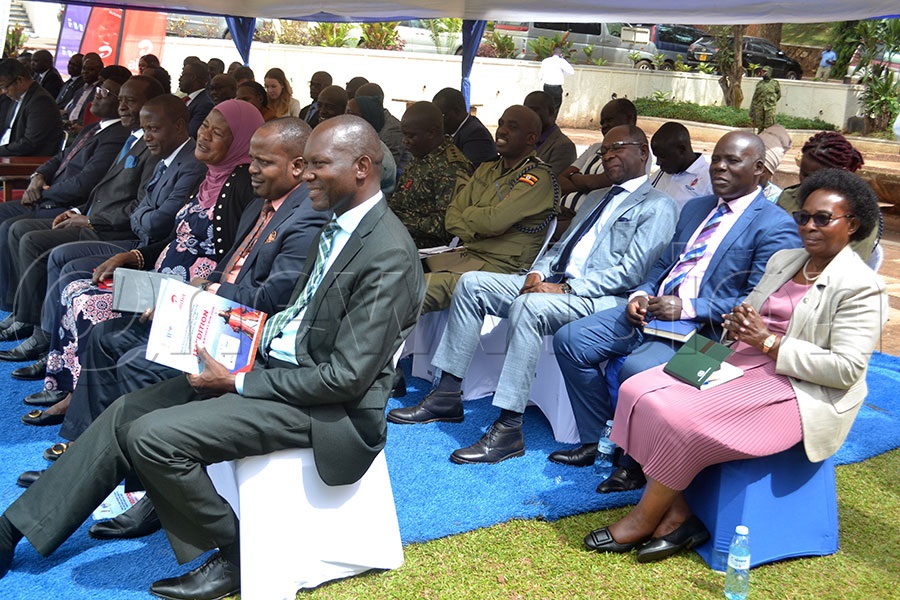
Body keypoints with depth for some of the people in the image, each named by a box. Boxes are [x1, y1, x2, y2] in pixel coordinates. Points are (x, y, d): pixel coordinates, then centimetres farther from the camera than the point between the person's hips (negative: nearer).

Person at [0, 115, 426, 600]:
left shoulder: (387, 256, -22)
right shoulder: (340, 225, 8)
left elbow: (346, 378, -22)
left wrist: (239, 384, -16)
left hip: (324, 404, -9)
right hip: (271, 363, 9)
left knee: (152, 435, -19)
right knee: (126, 412, 5)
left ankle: (234, 558, 0)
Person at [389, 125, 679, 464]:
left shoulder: (658, 206, 0)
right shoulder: (597, 197, 28)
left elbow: (630, 271, -12)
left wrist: (566, 288, -19)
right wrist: (538, 272, 1)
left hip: (599, 297, -9)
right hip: (554, 283, 9)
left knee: (527, 306, -37)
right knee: (472, 283, -5)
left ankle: (509, 430, -33)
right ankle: (447, 397, -5)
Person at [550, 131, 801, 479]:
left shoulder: (775, 226, -5)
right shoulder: (694, 209, 20)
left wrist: (688, 307, -20)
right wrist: (641, 295, 1)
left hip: (705, 327, -8)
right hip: (651, 309, 8)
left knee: (637, 368, -33)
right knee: (570, 339, -6)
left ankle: (636, 462, -7)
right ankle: (596, 440, 6)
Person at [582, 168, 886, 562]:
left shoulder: (862, 287, -8)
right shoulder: (783, 260, 16)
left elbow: (846, 369, -17)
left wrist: (769, 343, -18)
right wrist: (738, 325, -4)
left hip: (802, 393, -8)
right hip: (746, 363, 8)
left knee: (682, 417, -28)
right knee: (639, 392, -14)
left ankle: (644, 521, -7)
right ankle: (676, 514, -11)